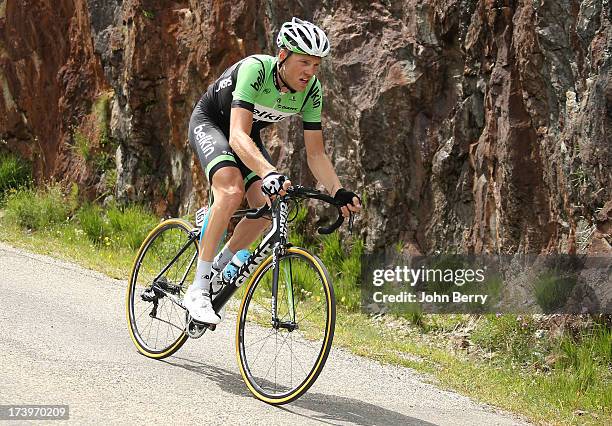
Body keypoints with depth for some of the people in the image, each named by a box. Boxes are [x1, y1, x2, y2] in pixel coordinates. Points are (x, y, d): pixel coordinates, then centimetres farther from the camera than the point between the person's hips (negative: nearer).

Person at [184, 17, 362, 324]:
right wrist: (269, 173, -61)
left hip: (248, 133, 6)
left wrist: (339, 193, -28)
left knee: (266, 206, -16)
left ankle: (218, 269, 9)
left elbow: (315, 153, -12)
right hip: (209, 123, -6)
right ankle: (197, 290, -26)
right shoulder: (255, 69, -35)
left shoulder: (311, 90, -18)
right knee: (233, 190, -31)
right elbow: (237, 136, -45)